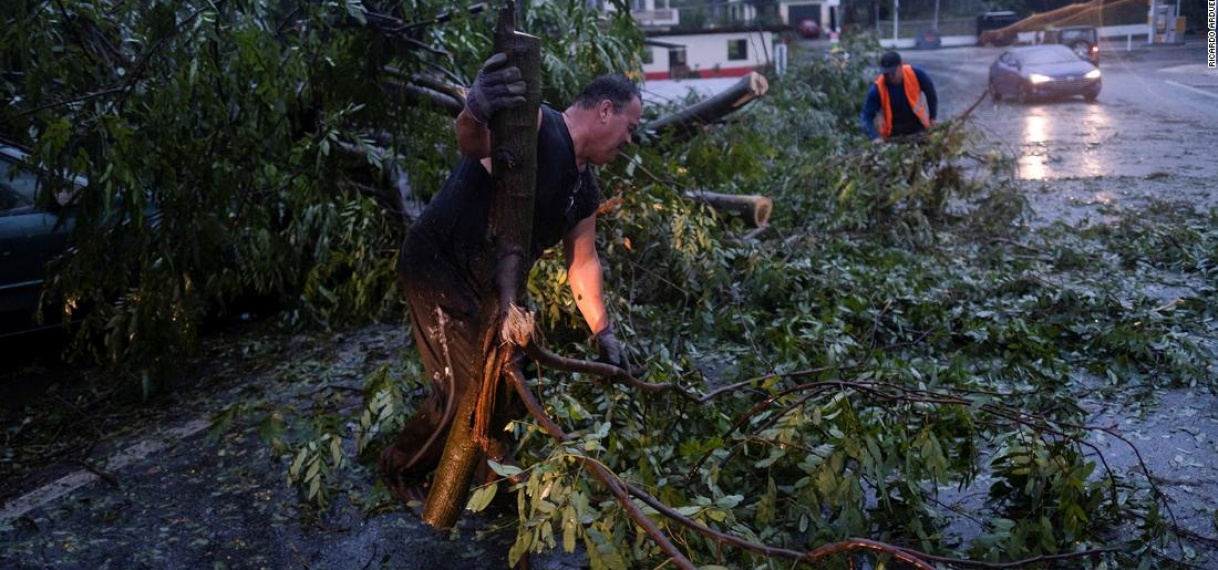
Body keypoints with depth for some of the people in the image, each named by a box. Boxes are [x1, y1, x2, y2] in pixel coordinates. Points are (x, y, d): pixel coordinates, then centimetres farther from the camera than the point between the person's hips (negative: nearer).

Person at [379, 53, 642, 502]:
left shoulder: (584, 189, 8)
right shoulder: (535, 126, -21)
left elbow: (583, 261, 17)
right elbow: (473, 143, -42)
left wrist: (603, 334, 19)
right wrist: (475, 113, -67)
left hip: (488, 288, 10)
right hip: (437, 267, -9)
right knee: (467, 390, -9)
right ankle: (400, 469, 17)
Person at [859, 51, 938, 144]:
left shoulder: (915, 74, -21)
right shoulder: (877, 89, -25)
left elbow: (930, 92, -3)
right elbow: (866, 115, -21)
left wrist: (932, 118, 1)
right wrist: (875, 137, -36)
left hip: (917, 127, 2)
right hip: (893, 133, -2)